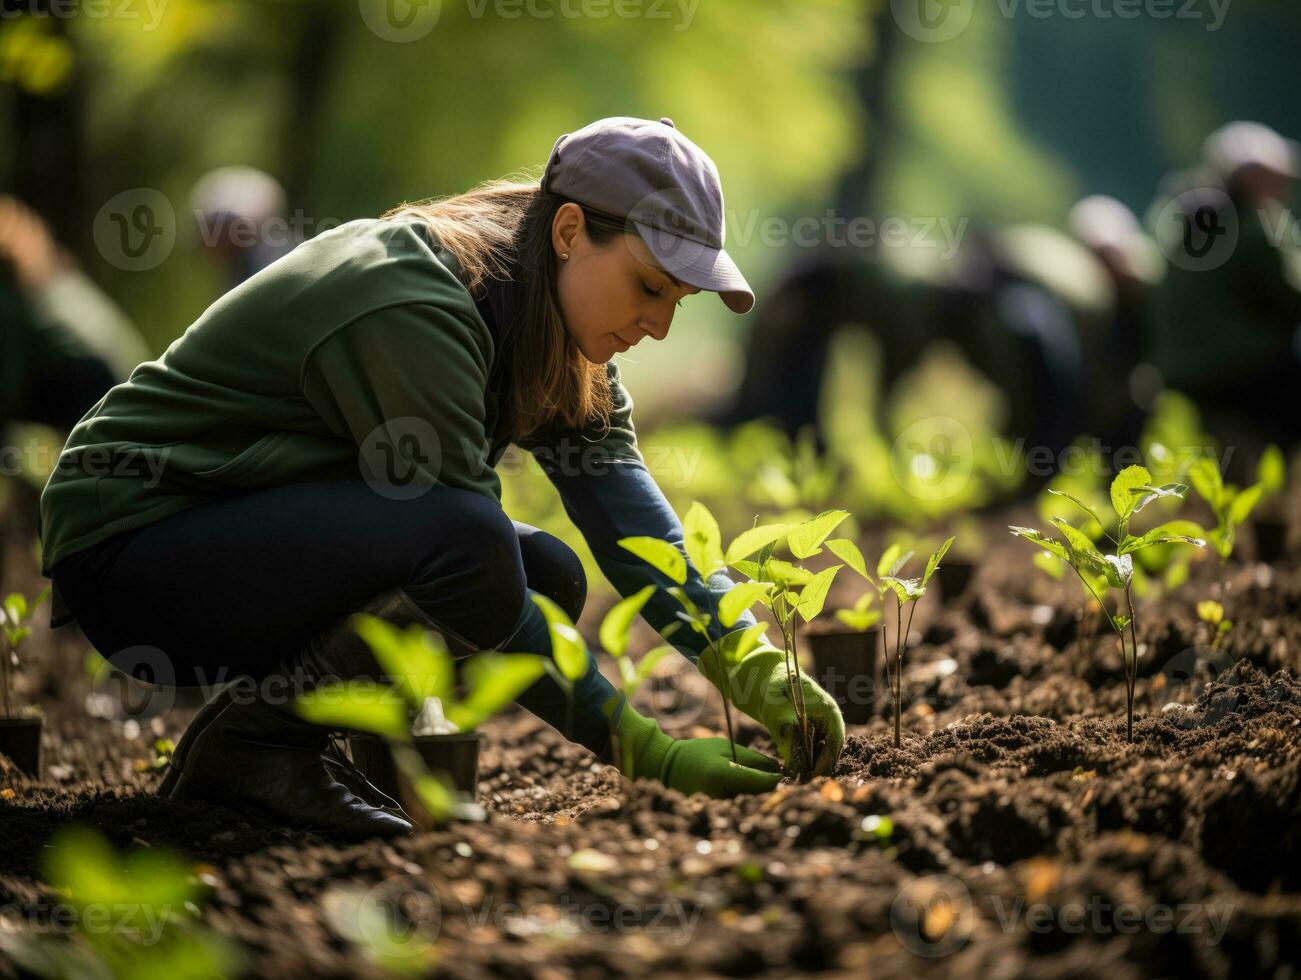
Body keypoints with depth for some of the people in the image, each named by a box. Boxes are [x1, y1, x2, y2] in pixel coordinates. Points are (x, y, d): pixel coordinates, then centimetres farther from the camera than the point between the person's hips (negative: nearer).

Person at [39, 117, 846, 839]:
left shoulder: (554, 330, 1)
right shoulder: (415, 314, -27)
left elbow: (631, 517, -5)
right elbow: (466, 543, -27)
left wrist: (755, 669, -18)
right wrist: (647, 750, -27)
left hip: (257, 531, 9)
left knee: (548, 576, -3)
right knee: (464, 546, -31)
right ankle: (252, 740, -12)